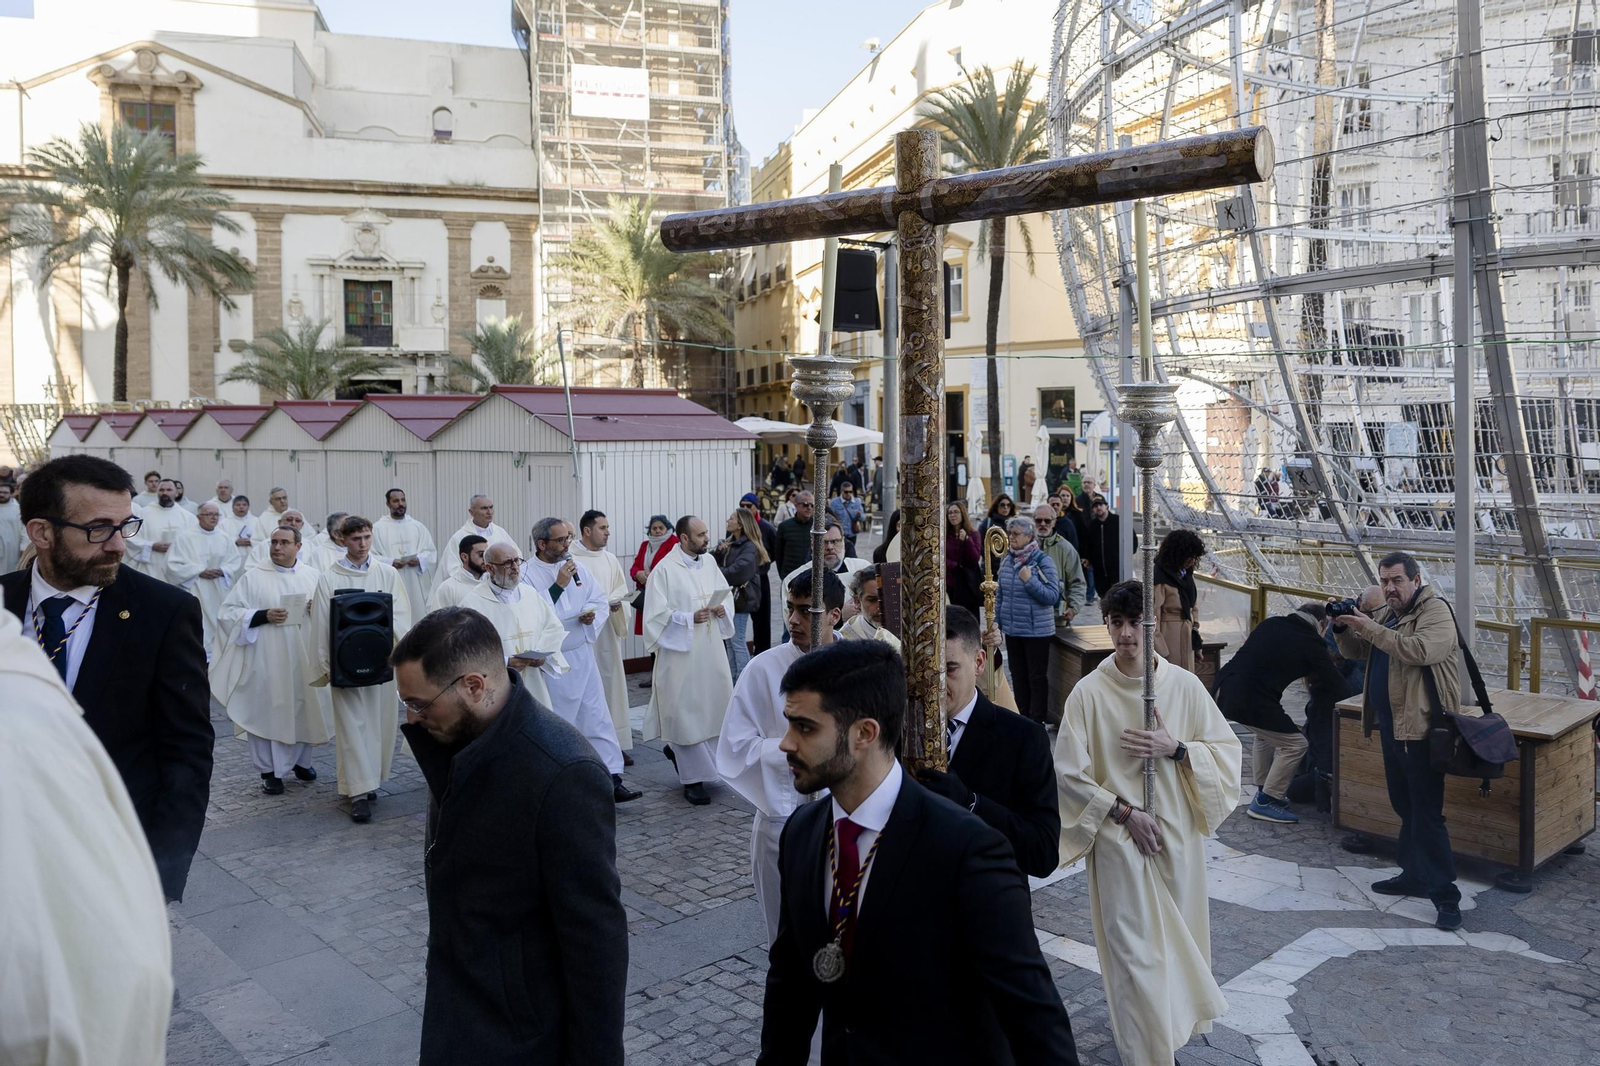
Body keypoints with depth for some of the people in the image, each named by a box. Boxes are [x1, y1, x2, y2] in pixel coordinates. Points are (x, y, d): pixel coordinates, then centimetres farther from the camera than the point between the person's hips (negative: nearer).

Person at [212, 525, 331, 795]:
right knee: (267, 711, 1)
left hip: (303, 657, 3)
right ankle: (269, 771, 13)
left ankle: (301, 760, 30)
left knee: (304, 709, 10)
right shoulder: (253, 577, -2)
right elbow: (228, 613, -4)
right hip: (266, 659, -3)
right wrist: (264, 616, -17)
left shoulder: (313, 576, 6)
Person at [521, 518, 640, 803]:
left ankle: (611, 779, 10)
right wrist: (558, 586, -21)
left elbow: (601, 600, 10)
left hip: (582, 656, 5)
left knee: (598, 718, 5)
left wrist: (592, 612, -11)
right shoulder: (525, 574, -11)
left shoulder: (578, 568, 5)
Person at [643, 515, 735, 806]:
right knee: (686, 711, 0)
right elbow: (657, 613, -13)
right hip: (681, 651, -6)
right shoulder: (665, 570, -11)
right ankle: (693, 779, 11)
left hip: (711, 650, 7)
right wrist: (690, 618, -21)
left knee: (715, 705, 10)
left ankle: (679, 751, 36)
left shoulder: (709, 564, 8)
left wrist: (723, 608, -4)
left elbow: (727, 595, 17)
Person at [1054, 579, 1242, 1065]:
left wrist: (1175, 749, -15)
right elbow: (1068, 772, -8)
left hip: (1177, 834, 3)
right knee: (1134, 948, 2)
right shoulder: (1089, 692, -11)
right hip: (1119, 840, -2)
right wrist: (1125, 814, -12)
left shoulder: (1184, 686, -4)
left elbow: (1228, 751, 2)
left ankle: (1178, 1020, 42)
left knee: (1179, 937, 16)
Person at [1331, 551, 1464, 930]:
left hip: (1421, 728, -9)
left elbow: (1421, 650, -31)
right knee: (1404, 806, 18)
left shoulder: (1435, 611, -12)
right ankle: (1414, 875, 30)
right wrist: (1343, 626, -2)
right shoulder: (1386, 614, 14)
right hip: (1391, 725, 9)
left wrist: (1369, 628, -29)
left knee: (1426, 814, -9)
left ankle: (1445, 896, -3)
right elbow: (1355, 651, 18)